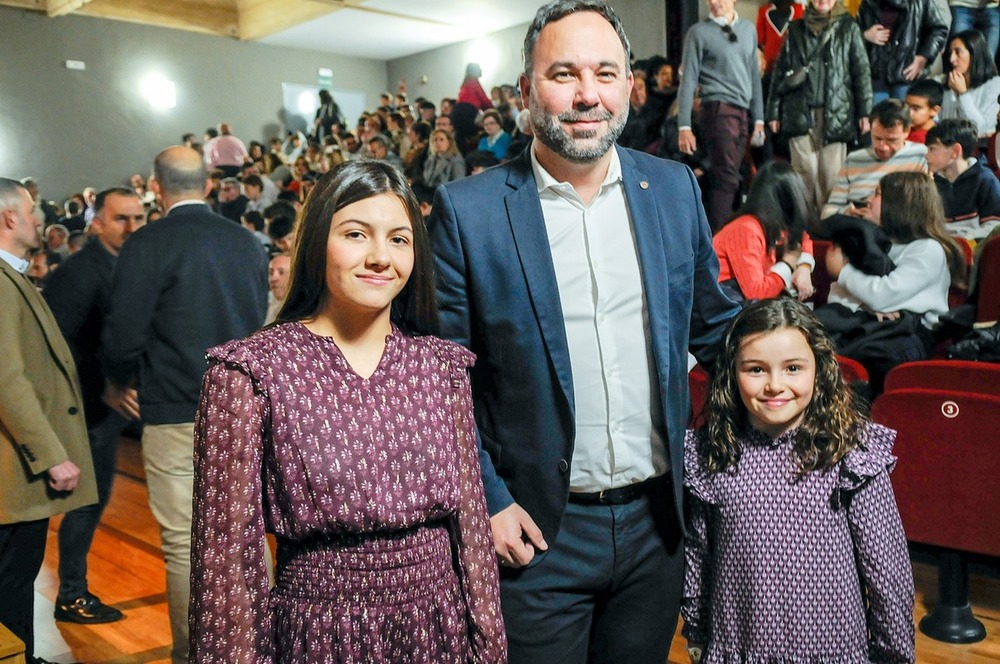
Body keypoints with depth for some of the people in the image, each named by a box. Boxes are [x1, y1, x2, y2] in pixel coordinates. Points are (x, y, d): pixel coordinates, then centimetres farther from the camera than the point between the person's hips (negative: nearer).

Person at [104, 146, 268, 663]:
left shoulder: (146, 245, -9)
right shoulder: (247, 241, 4)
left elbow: (124, 336, -10)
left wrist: (125, 381, 10)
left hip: (176, 414, -5)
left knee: (185, 542, 6)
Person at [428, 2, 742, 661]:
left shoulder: (675, 188, 2)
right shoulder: (467, 210, -10)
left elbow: (711, 323, 13)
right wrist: (487, 501, -10)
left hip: (657, 523, 4)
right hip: (536, 532, -3)